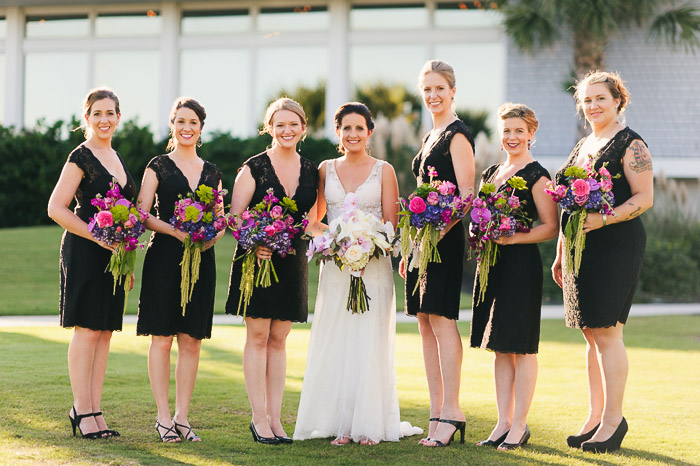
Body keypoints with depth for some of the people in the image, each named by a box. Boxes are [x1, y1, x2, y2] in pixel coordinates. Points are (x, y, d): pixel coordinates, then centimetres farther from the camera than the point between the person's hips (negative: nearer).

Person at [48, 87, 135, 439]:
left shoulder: (116, 159, 17)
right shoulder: (81, 158, -7)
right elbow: (56, 208, -12)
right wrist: (98, 237, -18)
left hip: (113, 253, 8)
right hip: (85, 252, -8)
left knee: (105, 331, 6)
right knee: (87, 329, -7)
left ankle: (94, 411, 10)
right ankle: (82, 412, -3)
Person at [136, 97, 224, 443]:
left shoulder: (211, 173, 15)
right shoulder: (158, 166, 3)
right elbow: (142, 214, -4)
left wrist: (213, 236, -5)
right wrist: (176, 231, -18)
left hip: (200, 259, 4)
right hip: (164, 257, -4)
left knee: (192, 339, 3)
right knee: (162, 337, -5)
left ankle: (182, 417, 9)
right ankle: (163, 418, 0)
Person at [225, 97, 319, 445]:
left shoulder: (311, 171, 9)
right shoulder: (254, 168, -4)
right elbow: (234, 216, -7)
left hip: (292, 261, 4)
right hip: (257, 259, -4)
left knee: (278, 339, 7)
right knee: (257, 337, -2)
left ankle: (275, 417, 10)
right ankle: (260, 418, 1)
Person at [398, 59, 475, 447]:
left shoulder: (457, 134, -7)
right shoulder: (432, 136, 20)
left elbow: (465, 194, -15)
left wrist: (435, 234, -23)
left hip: (444, 238, -9)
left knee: (440, 318, -12)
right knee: (425, 322, 7)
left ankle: (451, 411, -10)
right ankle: (437, 414, 9)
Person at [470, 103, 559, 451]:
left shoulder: (536, 175, -7)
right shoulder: (491, 173, 15)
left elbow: (551, 227, -11)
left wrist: (512, 238, -20)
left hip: (521, 264, -7)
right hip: (492, 264, 7)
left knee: (521, 346, -3)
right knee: (499, 347, 9)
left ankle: (520, 425, 2)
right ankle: (504, 422, 14)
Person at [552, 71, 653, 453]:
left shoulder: (630, 144, -5)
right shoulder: (582, 147, 19)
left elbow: (644, 198, -12)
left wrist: (603, 219, -24)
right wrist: (560, 254, 21)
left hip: (616, 247, -8)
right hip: (582, 249, 8)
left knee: (606, 332, -9)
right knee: (591, 335, 9)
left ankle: (613, 419, -3)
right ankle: (596, 417, 14)